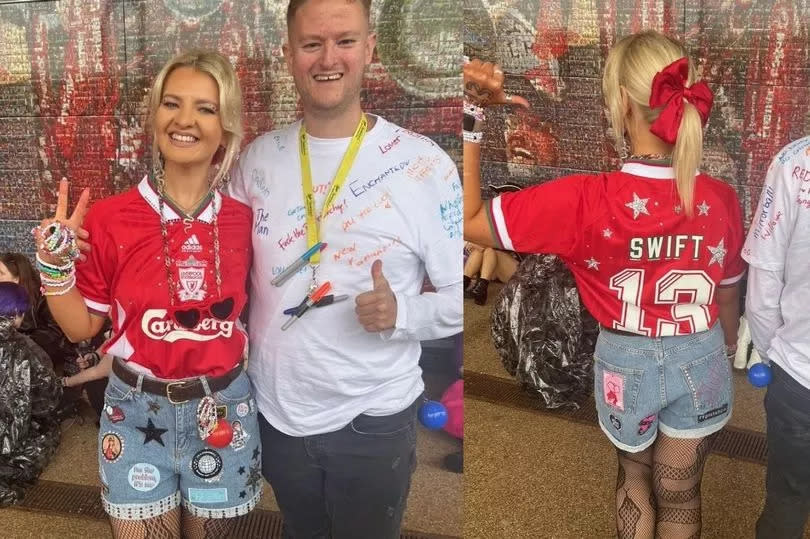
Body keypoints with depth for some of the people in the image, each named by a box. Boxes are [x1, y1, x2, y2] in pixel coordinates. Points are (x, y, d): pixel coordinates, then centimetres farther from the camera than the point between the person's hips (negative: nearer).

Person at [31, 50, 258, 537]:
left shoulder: (244, 221, -6)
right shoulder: (109, 219, -11)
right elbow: (81, 327, -3)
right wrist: (56, 261, -15)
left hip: (224, 410, 2)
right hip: (137, 414, -1)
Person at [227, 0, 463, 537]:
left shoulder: (423, 164, -16)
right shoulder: (258, 157, -2)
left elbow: (463, 294, -12)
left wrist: (401, 313, -30)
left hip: (373, 419, -4)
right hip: (274, 408, 4)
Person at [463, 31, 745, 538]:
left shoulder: (585, 199, -28)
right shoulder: (720, 199, -16)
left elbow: (468, 220, -23)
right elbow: (727, 300, -1)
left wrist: (473, 114, -24)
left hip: (626, 363, -1)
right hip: (700, 363, 2)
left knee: (635, 478, 30)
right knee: (680, 497, 23)